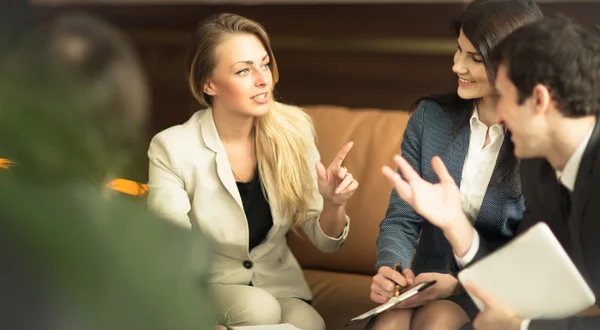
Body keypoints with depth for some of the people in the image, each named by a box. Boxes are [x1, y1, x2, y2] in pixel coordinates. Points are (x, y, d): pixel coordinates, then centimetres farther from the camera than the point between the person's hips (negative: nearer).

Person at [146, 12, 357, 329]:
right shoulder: (172, 149, -18)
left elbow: (324, 240, -1)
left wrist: (333, 204, -24)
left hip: (279, 285, 2)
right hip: (206, 288, -2)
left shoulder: (292, 131, -8)